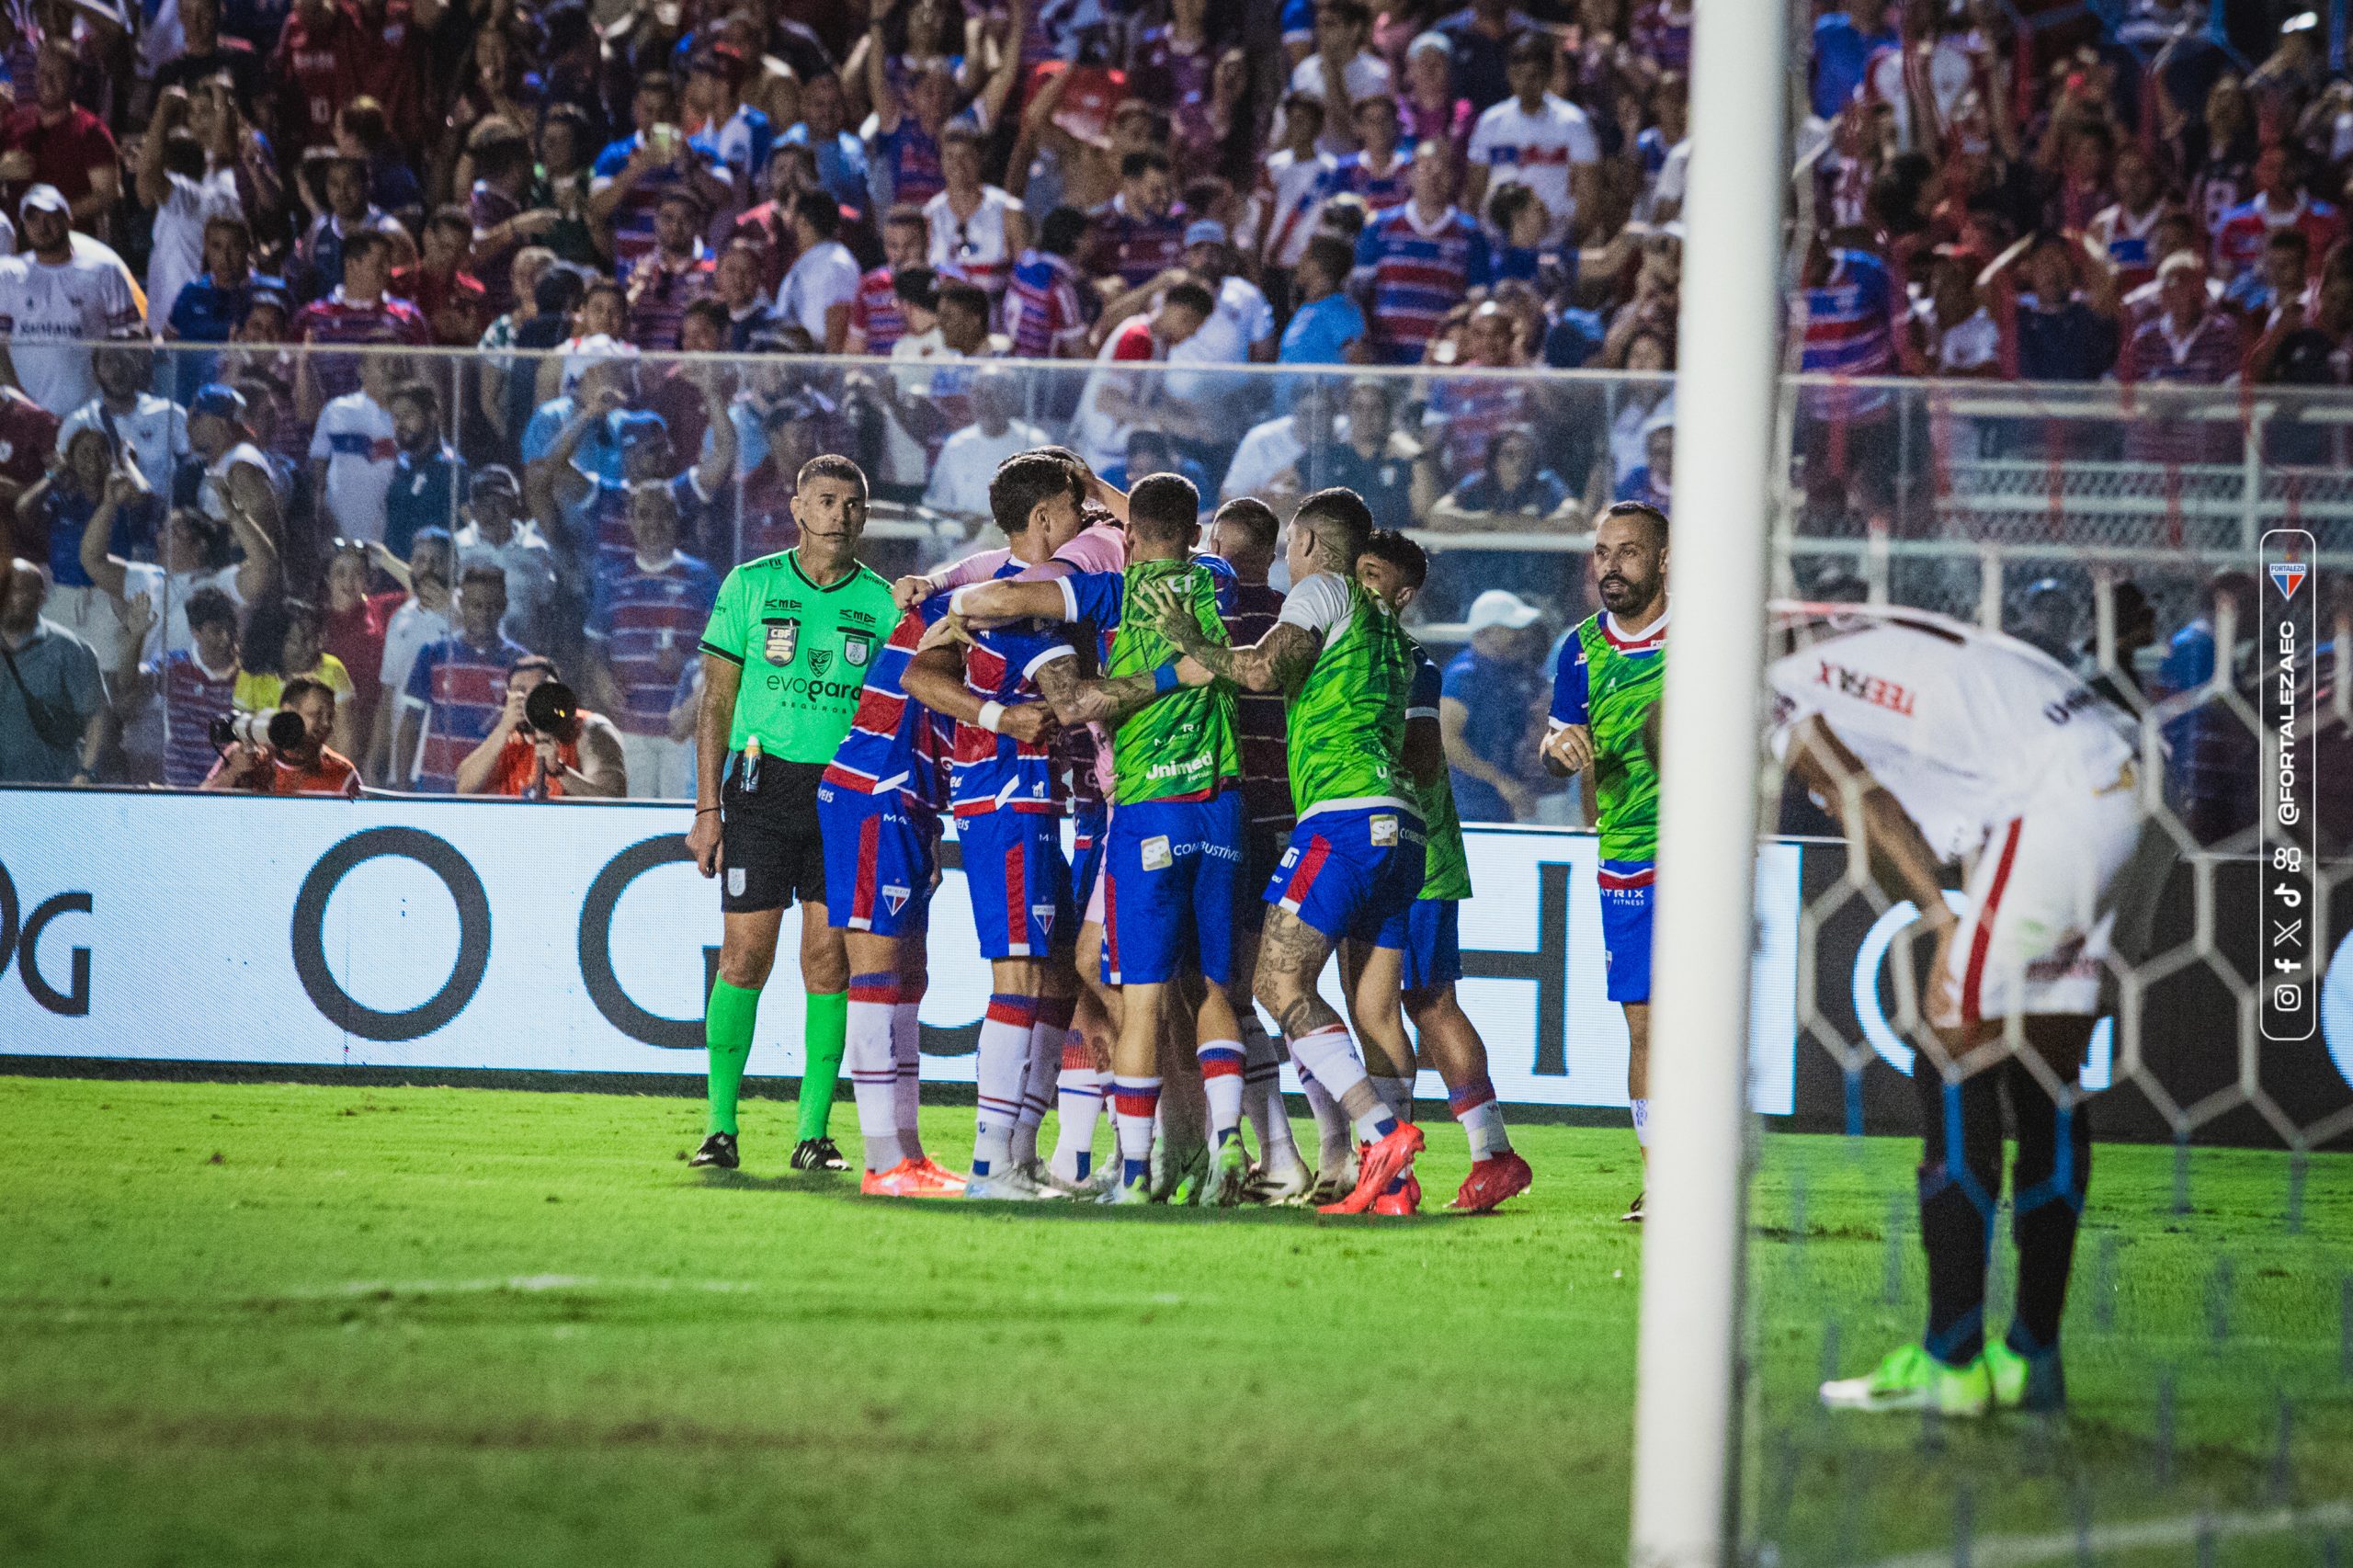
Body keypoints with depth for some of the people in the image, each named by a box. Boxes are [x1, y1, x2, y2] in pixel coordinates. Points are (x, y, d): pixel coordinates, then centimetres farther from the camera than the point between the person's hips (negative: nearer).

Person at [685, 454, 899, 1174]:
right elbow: (717, 702, 5)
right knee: (745, 954, -5)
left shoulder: (883, 602, 5)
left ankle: (813, 1132, 4)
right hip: (762, 782, -1)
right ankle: (720, 1126, 1)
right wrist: (708, 808, -1)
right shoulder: (750, 586, 3)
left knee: (830, 961, -2)